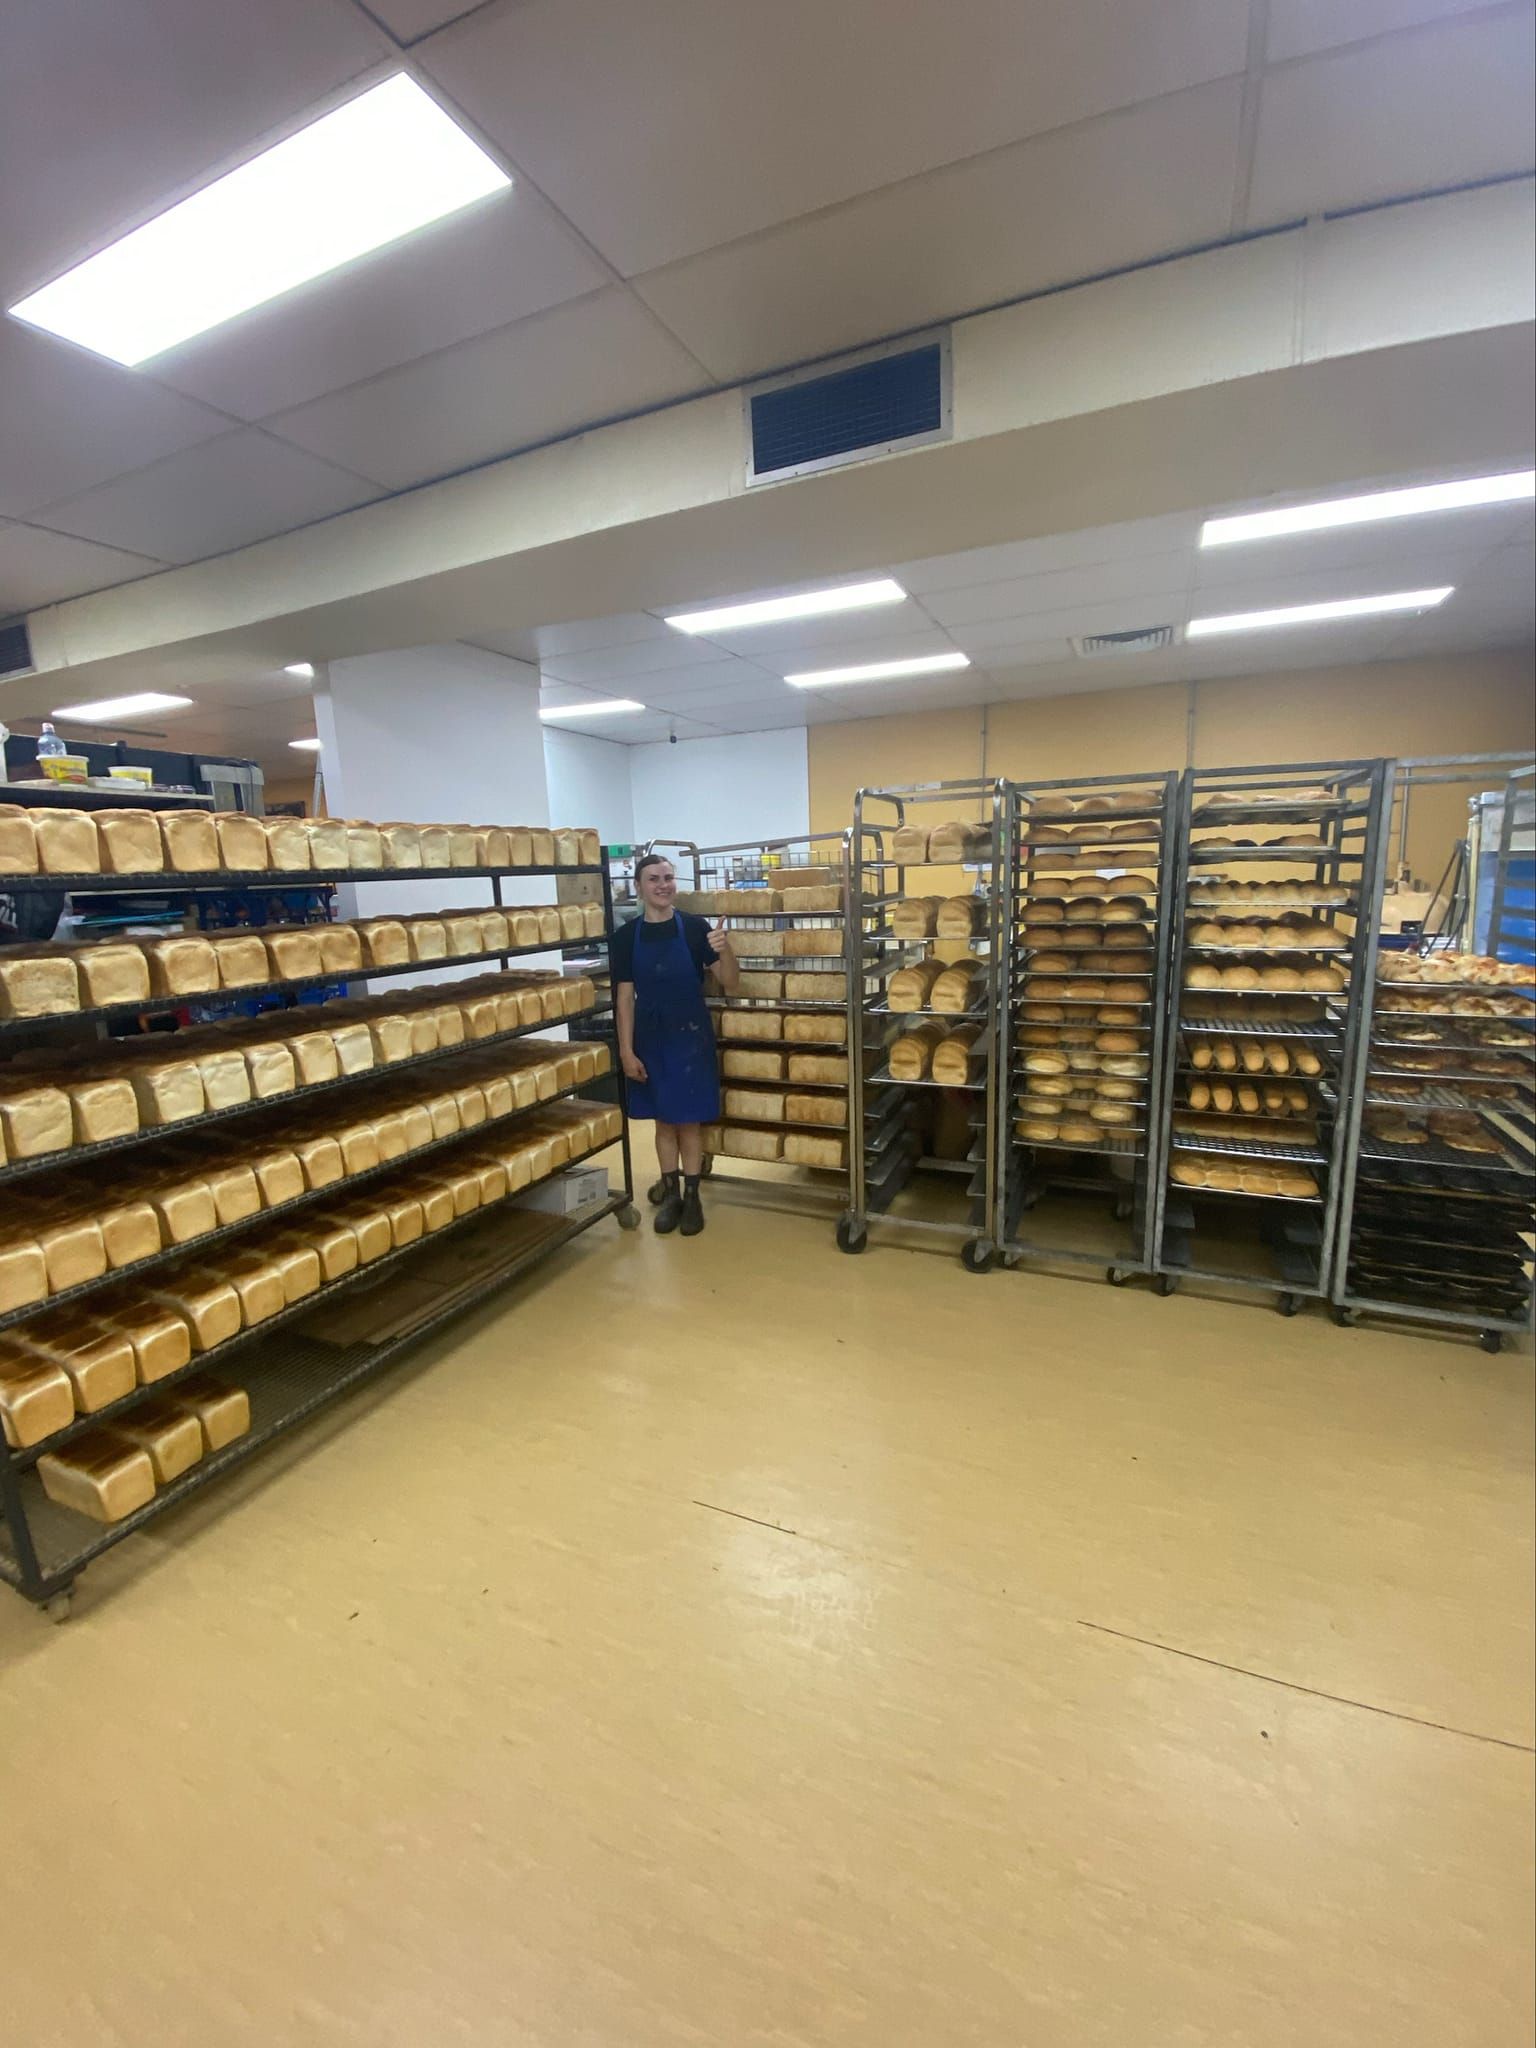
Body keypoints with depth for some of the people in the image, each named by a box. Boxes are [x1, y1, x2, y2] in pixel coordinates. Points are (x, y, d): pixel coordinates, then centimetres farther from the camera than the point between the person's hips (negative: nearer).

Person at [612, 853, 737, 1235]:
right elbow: (624, 997, 0)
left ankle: (692, 1196, 21)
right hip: (651, 1038, 2)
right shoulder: (626, 936, -2)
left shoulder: (695, 928, -6)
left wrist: (725, 950, -27)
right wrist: (626, 1050, -5)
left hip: (691, 1035, -1)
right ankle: (670, 1193, 26)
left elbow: (729, 985, -7)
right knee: (664, 1120, 12)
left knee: (689, 1119, 7)